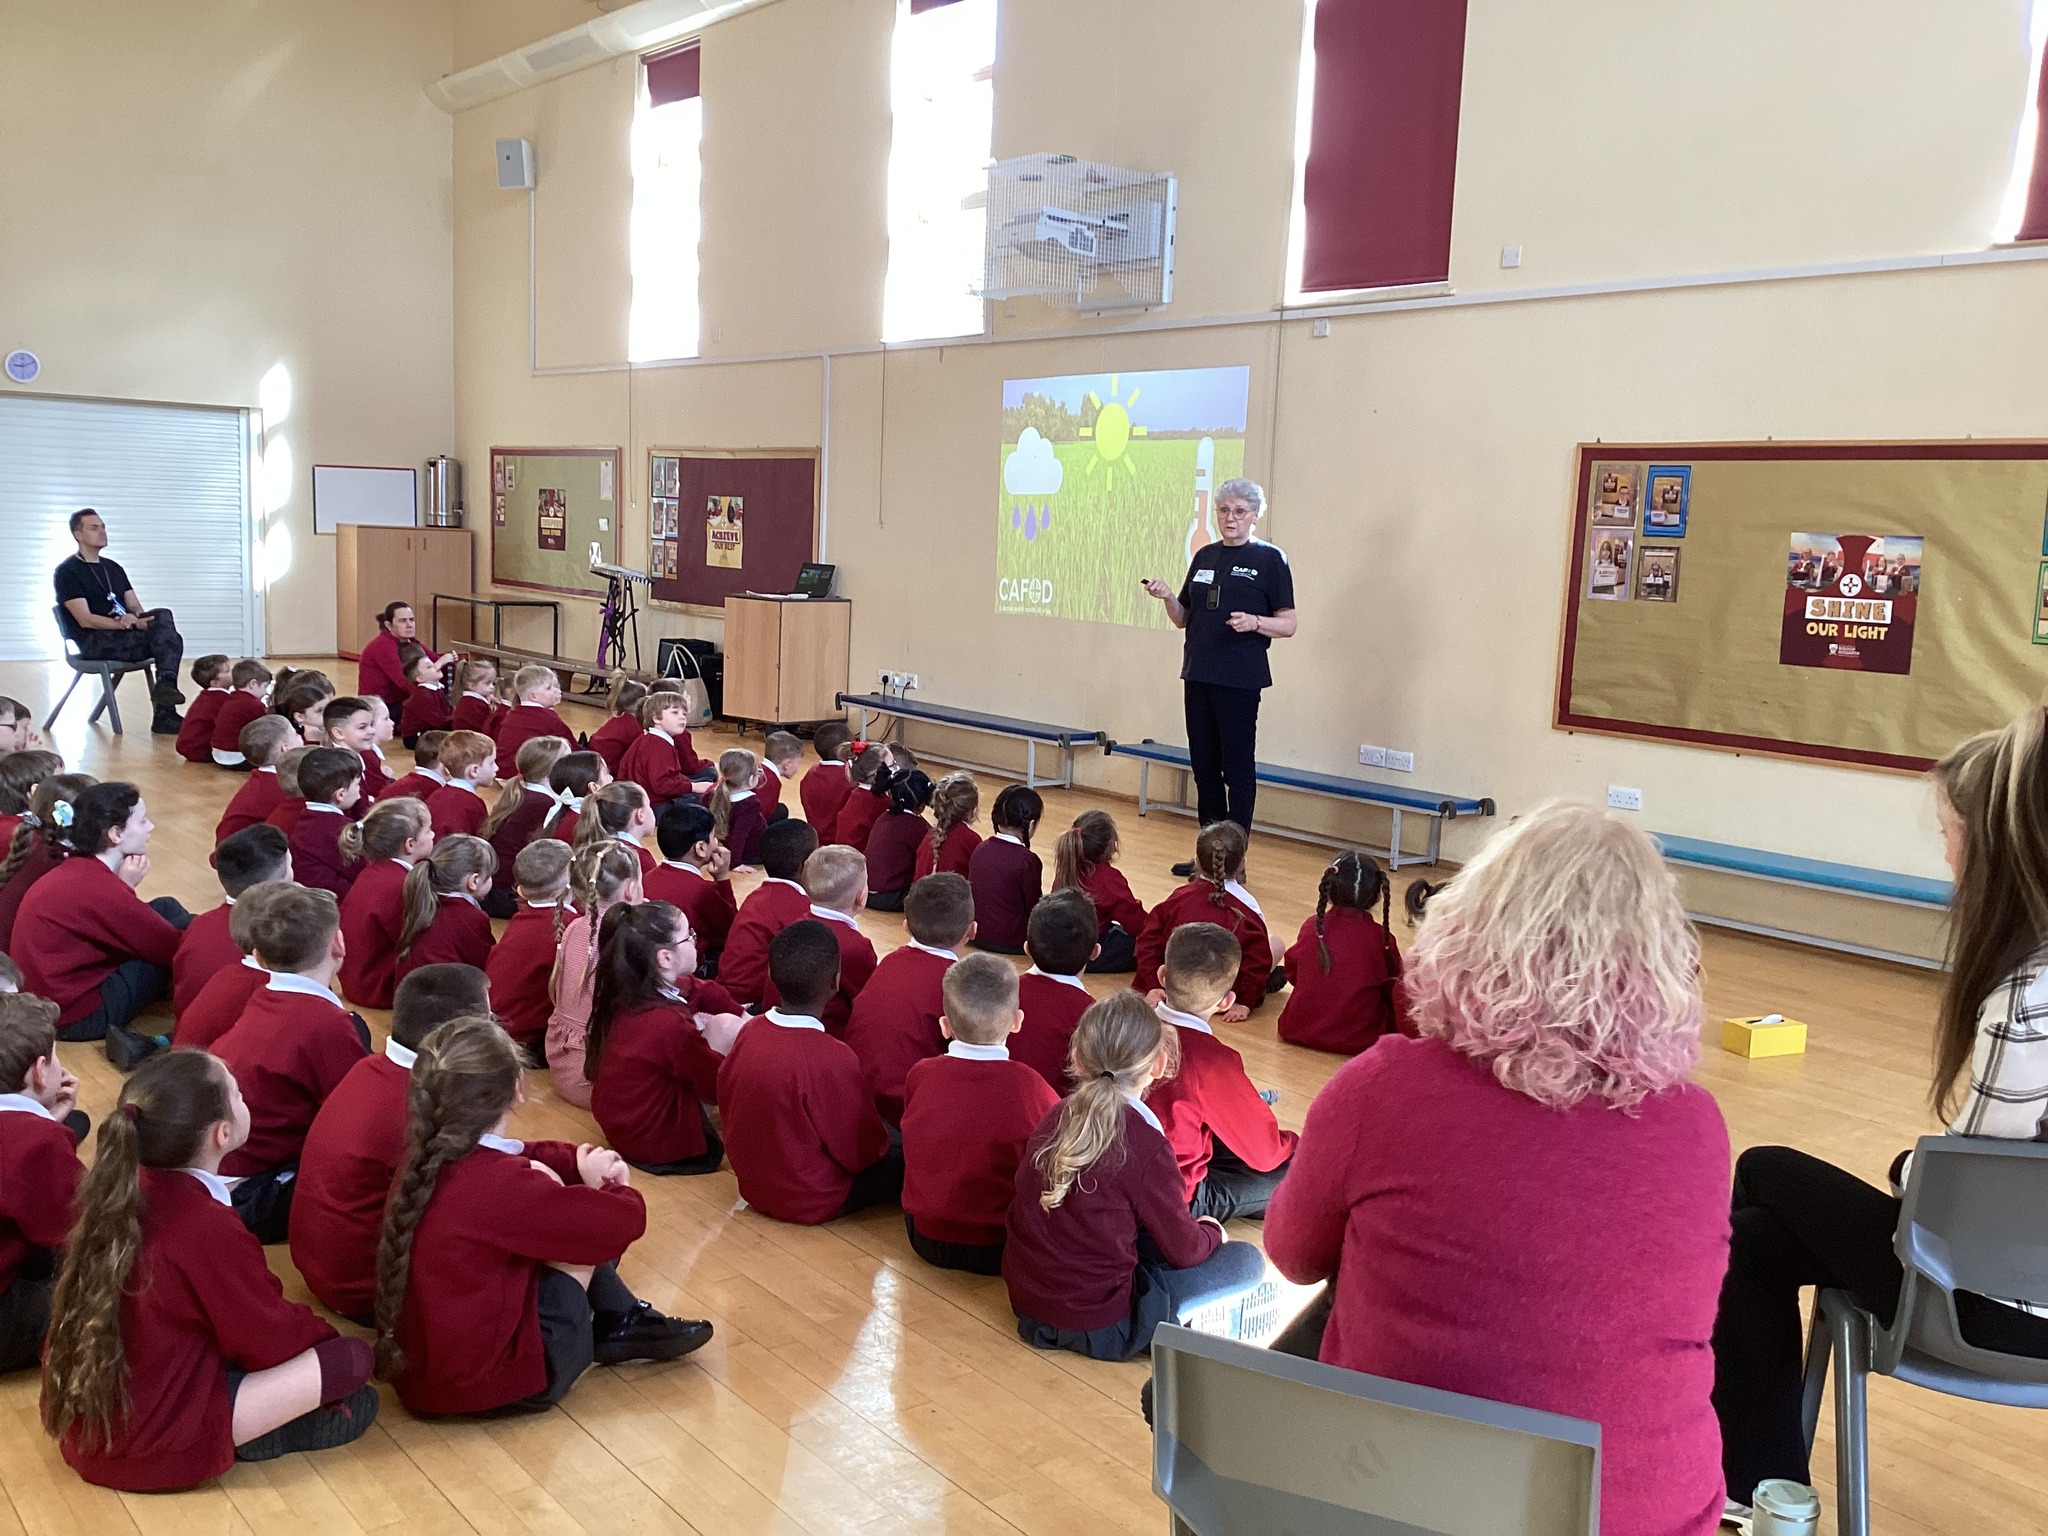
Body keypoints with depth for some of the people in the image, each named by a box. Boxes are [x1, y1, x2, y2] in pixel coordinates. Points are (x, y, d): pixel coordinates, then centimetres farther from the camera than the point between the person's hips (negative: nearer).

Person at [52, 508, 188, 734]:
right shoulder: (68, 572, -2)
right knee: (167, 636, -25)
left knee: (162, 615, -21)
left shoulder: (113, 568, 20)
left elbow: (136, 608, 15)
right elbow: (85, 620, -13)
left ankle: (166, 684, -30)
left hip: (125, 635, 7)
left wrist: (135, 620, -12)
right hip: (95, 643, -7)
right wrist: (132, 624, -23)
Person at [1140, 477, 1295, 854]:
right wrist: (1167, 597, -3)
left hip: (1239, 680, -6)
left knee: (1237, 768, -1)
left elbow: (1287, 625, -5)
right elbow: (1184, 619, 17)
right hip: (1198, 676, 6)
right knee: (1203, 765, 10)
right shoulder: (1205, 556, 13)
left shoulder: (1270, 559, -3)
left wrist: (1254, 622, -23)